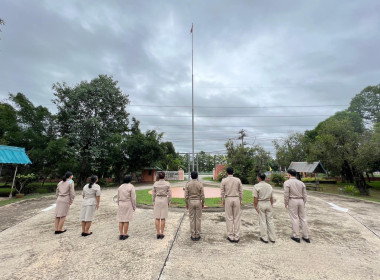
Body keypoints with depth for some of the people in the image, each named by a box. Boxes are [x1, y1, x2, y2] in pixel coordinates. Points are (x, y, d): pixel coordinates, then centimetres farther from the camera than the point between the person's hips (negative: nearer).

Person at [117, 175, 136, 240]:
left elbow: (118, 197, 10)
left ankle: (121, 235, 14)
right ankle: (125, 235, 10)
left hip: (121, 205, 5)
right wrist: (134, 207, -2)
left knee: (121, 220, 9)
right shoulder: (131, 187, -11)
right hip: (128, 205, -5)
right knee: (126, 220, 3)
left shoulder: (120, 187, 6)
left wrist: (119, 205, 19)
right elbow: (133, 198, -11)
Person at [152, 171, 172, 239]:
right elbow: (169, 194, -7)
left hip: (157, 201, 1)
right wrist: (169, 202, 5)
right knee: (163, 218, 7)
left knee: (157, 218, 9)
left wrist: (154, 203, 11)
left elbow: (153, 194, 0)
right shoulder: (167, 184, -8)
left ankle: (158, 234, 12)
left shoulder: (155, 184, -4)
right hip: (164, 201, -1)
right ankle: (161, 234, 11)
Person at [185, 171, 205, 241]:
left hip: (191, 202, 1)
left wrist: (186, 203, 4)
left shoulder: (187, 184, -8)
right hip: (198, 202, 0)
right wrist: (203, 203, 6)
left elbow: (186, 195, -8)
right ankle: (197, 235, 15)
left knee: (192, 219, 9)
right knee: (198, 219, 9)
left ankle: (193, 236, 14)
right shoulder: (200, 184, -10)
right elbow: (202, 195, -8)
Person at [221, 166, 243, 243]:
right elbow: (241, 192, 2)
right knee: (236, 218, 9)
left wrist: (223, 201, 9)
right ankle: (236, 237, 13)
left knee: (229, 218, 7)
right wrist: (240, 201, 12)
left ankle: (231, 237, 13)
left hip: (228, 199, -1)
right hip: (236, 199, 2)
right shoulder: (238, 180, -1)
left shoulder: (224, 180, -5)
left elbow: (222, 192, -3)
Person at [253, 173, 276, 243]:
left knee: (262, 221, 6)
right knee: (270, 221, 13)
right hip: (268, 203, 4)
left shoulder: (256, 186, -12)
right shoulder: (269, 186, 3)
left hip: (261, 204, -4)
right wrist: (271, 205, 17)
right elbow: (271, 198, 7)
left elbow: (255, 198, -13)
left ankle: (264, 238, 16)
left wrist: (255, 206, -4)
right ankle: (272, 238, 21)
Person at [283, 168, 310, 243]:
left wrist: (286, 204, -2)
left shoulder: (287, 182, -11)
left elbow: (286, 195, -14)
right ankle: (306, 237, 19)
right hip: (301, 201, 5)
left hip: (292, 201, -5)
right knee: (303, 218, 12)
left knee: (294, 219, 2)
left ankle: (296, 237, 10)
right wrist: (303, 204, 16)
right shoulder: (301, 183, 6)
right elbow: (304, 195, 7)